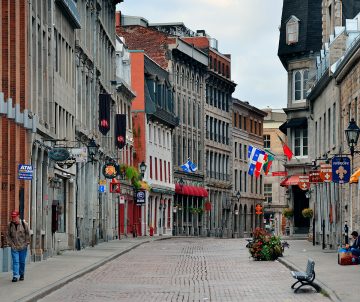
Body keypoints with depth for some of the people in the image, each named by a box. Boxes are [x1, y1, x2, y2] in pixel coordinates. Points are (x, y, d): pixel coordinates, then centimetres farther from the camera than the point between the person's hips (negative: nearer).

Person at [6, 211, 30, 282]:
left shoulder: (24, 224, -5)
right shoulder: (10, 225, 1)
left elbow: (27, 234, 2)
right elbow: (8, 235, 8)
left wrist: (26, 243, -2)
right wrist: (10, 243, -1)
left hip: (23, 247, -1)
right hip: (14, 247, 1)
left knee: (22, 262, 9)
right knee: (15, 261, -7)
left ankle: (21, 275, 24)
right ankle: (15, 276, -9)